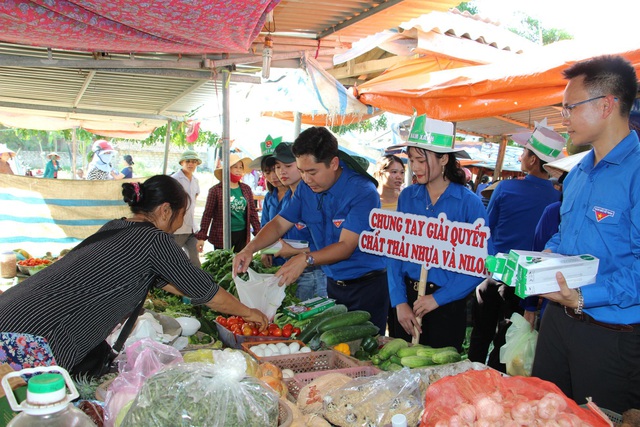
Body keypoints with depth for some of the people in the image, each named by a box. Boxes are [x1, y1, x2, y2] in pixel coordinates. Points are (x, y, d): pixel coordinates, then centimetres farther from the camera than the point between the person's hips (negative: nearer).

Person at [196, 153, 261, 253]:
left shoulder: (246, 189, 8)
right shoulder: (216, 190, -4)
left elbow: (253, 212, 12)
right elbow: (207, 214, -3)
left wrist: (258, 233, 7)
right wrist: (201, 237, -6)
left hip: (243, 236, 4)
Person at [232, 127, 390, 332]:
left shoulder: (362, 192, -20)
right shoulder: (305, 188, 1)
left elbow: (346, 246, -25)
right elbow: (279, 223, 5)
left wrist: (306, 259, -38)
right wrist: (250, 248, -12)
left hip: (367, 285, -5)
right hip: (333, 283, 6)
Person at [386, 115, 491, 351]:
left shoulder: (469, 203, -10)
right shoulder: (407, 196, 0)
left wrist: (438, 298, -16)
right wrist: (400, 302, -10)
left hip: (447, 304, -3)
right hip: (406, 294, 3)